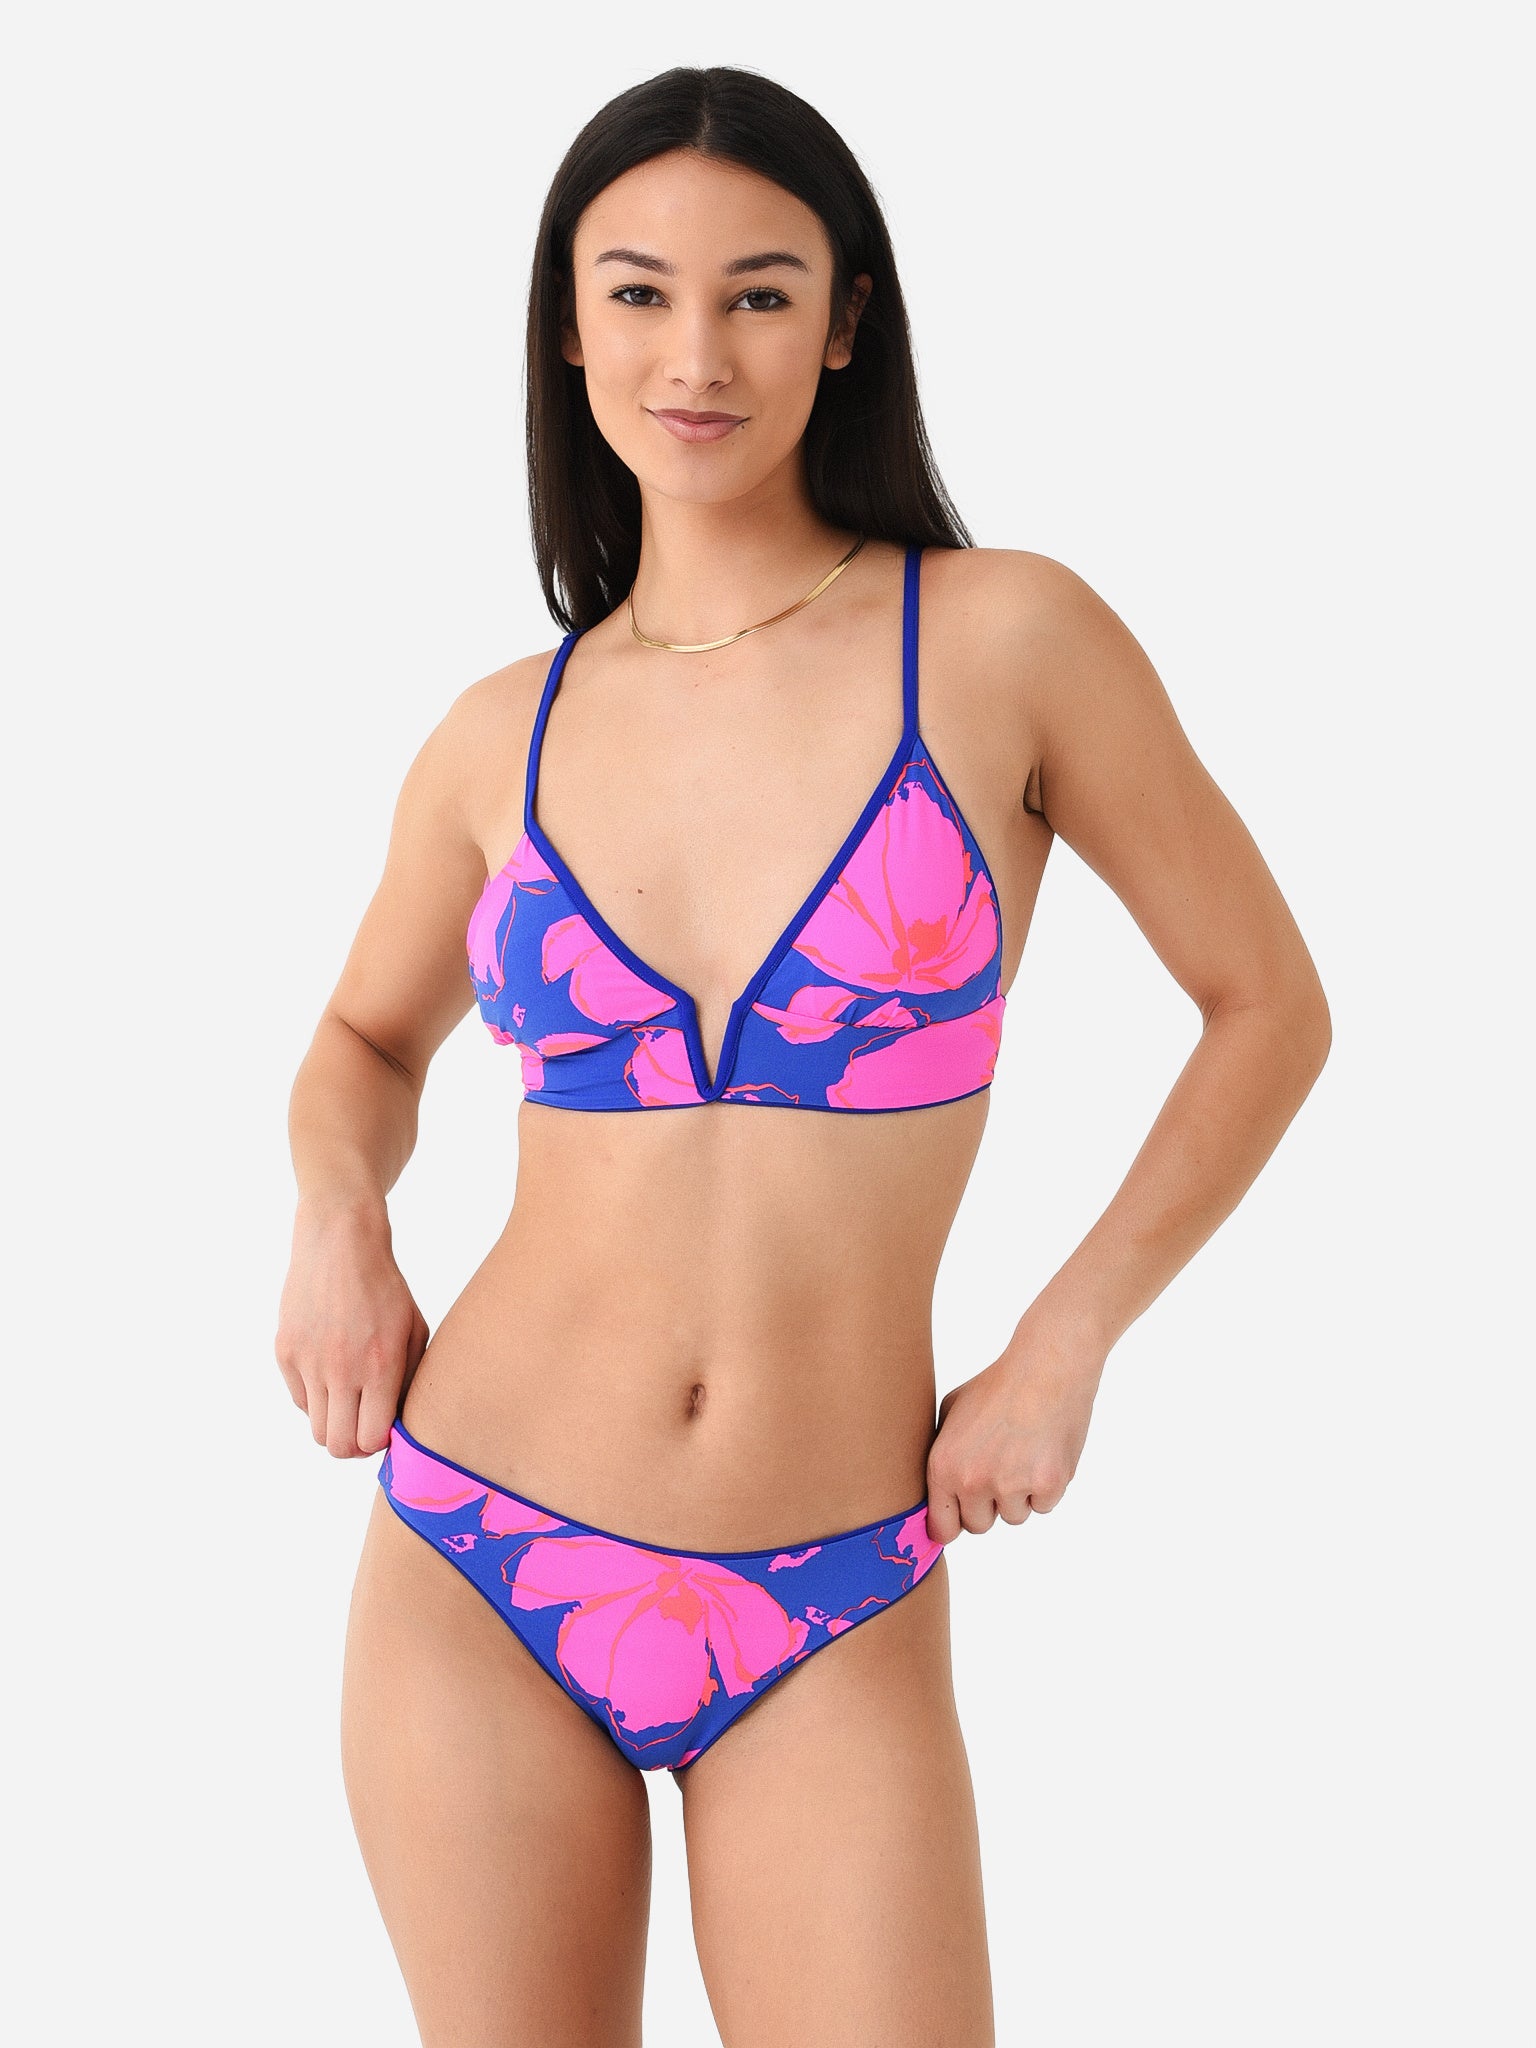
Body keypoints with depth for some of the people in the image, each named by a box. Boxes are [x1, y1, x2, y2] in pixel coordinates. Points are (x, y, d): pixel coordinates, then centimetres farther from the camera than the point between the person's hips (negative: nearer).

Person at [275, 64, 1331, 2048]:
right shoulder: (501, 737, 3)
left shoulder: (1007, 637, -5)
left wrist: (1064, 1343, -4)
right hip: (476, 1579, 2)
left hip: (831, 1632, -2)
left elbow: (1270, 1003, 4)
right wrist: (337, 1224, 1)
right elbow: (366, 1042, 21)